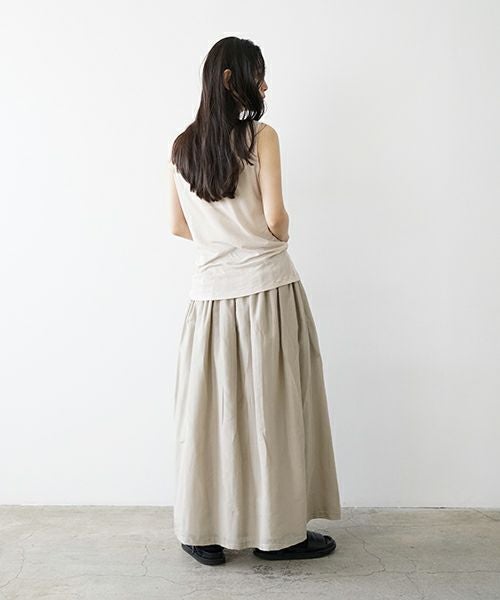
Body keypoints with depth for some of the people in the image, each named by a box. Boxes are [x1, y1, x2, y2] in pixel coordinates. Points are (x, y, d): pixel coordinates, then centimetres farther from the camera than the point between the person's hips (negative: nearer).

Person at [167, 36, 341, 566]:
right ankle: (278, 531, 18)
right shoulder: (261, 136, -7)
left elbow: (178, 226, 10)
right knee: (272, 409, 5)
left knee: (211, 409, 11)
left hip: (210, 294, 5)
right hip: (268, 288, -4)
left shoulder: (182, 145, 8)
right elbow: (276, 219, -11)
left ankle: (204, 533, 21)